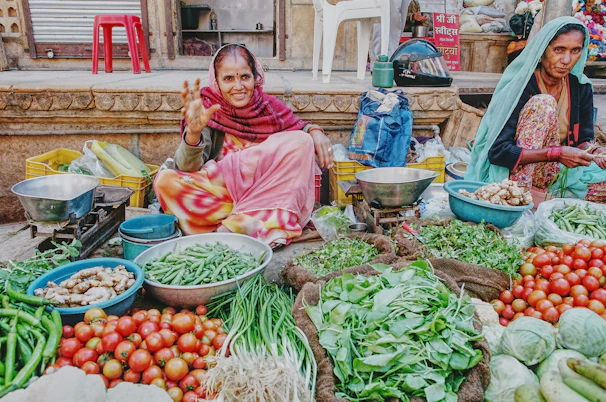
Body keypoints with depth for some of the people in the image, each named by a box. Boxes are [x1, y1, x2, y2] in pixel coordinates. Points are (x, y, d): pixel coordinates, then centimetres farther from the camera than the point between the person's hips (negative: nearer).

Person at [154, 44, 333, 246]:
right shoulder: (207, 109, -6)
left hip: (267, 191, 2)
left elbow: (300, 127, 16)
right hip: (218, 190, -1)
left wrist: (314, 131, -8)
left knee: (302, 141, -17)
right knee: (165, 181, -23)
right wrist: (193, 133, -35)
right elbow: (188, 168, -15)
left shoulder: (270, 106, 0)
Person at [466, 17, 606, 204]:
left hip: (562, 172, 5)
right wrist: (556, 153, -31)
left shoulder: (582, 87, 2)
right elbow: (497, 152, -23)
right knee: (543, 103, -24)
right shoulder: (521, 86, -16)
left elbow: (583, 139, 8)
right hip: (519, 173, -5)